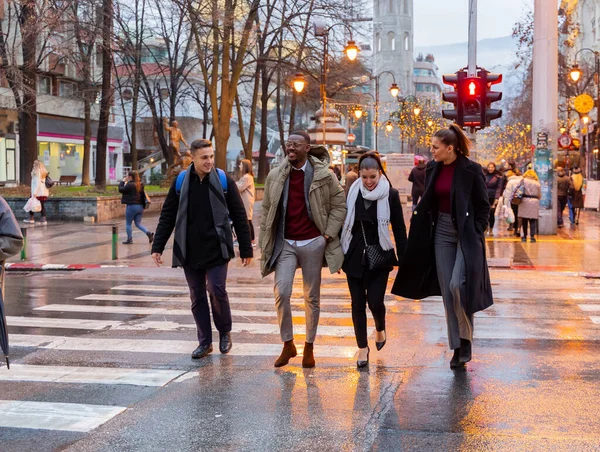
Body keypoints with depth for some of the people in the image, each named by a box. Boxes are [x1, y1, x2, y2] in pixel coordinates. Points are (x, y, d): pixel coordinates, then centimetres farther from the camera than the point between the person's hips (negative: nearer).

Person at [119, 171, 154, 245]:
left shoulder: (130, 185, -15)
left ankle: (129, 239, 10)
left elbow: (120, 190, -9)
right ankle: (149, 233, -6)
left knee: (128, 223, 8)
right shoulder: (140, 185, 9)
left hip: (131, 206, -7)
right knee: (138, 223, 13)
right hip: (140, 206, 7)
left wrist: (123, 181, 1)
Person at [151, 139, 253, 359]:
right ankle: (205, 342, 18)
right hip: (189, 251, 3)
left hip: (216, 249, -2)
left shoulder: (224, 181, -1)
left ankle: (225, 332, 13)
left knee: (217, 290, -12)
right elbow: (167, 217, 8)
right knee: (197, 297, 7)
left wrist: (246, 249, 1)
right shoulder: (181, 183, 4)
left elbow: (239, 216, 2)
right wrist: (157, 247, 3)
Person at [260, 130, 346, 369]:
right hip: (285, 243, 1)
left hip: (313, 242, -1)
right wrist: (265, 243, 5)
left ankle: (309, 347, 20)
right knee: (281, 292, -13)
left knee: (312, 297, 7)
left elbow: (339, 204, 3)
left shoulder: (323, 176, -3)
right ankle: (287, 344, 4)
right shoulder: (275, 176, 4)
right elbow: (267, 211, 9)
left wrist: (328, 234, -5)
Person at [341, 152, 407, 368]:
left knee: (375, 300, -8)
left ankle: (380, 329, 25)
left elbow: (399, 228, -1)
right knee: (358, 303, 3)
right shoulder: (353, 194, 2)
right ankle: (362, 347, 14)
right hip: (354, 257, 2)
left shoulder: (390, 195, -4)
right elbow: (344, 224, 9)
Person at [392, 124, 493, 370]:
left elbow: (483, 205, -5)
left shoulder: (471, 170, -10)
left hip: (466, 233, -6)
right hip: (442, 232, 6)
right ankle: (457, 347, 14)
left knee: (457, 285, -19)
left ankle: (466, 340, 1)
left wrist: (476, 234, -11)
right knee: (447, 291, 5)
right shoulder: (432, 168, 6)